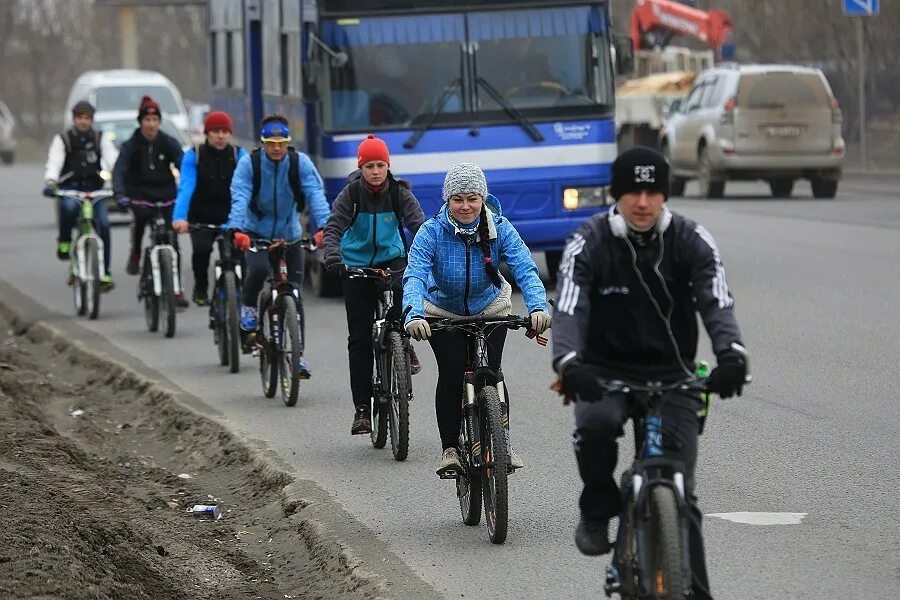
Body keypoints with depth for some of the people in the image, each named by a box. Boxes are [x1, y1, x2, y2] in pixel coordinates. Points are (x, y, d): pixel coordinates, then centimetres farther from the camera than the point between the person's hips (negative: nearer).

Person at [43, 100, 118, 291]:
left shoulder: (101, 139, 7)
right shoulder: (62, 139, 3)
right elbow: (54, 163, -11)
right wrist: (50, 182, -31)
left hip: (94, 188, 2)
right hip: (70, 188, -2)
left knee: (103, 225, -15)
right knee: (69, 206, -36)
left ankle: (104, 274, -8)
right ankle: (64, 243, -11)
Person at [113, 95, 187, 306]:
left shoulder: (169, 143, -2)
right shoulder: (131, 146, -6)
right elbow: (119, 171, -17)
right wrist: (120, 194, -36)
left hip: (166, 195, 1)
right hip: (140, 195, -1)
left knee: (172, 242, -5)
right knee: (142, 214, -34)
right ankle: (135, 253, -9)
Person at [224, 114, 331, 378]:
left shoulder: (300, 163, -12)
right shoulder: (249, 163, -15)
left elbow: (316, 195, -23)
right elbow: (240, 198, -27)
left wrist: (323, 226, -41)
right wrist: (237, 229, -45)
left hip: (290, 236, 2)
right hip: (256, 234, -2)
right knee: (259, 268, -33)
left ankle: (297, 354, 6)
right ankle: (248, 306, -2)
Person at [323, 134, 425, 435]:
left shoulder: (399, 192, -9)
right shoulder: (351, 193, -11)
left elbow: (418, 223, -20)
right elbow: (333, 227, -22)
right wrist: (332, 255, -42)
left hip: (391, 258, 0)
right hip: (356, 265, 0)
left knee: (401, 292, -35)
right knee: (360, 338, -2)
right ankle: (361, 408, 2)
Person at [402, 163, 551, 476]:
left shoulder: (499, 229, -21)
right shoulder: (432, 232, -24)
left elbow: (525, 269, -30)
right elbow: (415, 275, -35)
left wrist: (537, 307, -49)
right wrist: (413, 314, -55)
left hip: (490, 308, 1)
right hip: (443, 314, -1)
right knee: (451, 373, -15)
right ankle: (450, 448, -5)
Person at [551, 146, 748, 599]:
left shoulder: (691, 241, -6)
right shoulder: (589, 243, -9)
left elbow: (717, 301, -20)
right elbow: (568, 308, -23)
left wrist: (731, 353, -42)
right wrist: (567, 362, -44)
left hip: (672, 374, 1)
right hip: (605, 371, -1)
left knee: (679, 493, -8)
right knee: (595, 424, -35)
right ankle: (598, 510, -8)